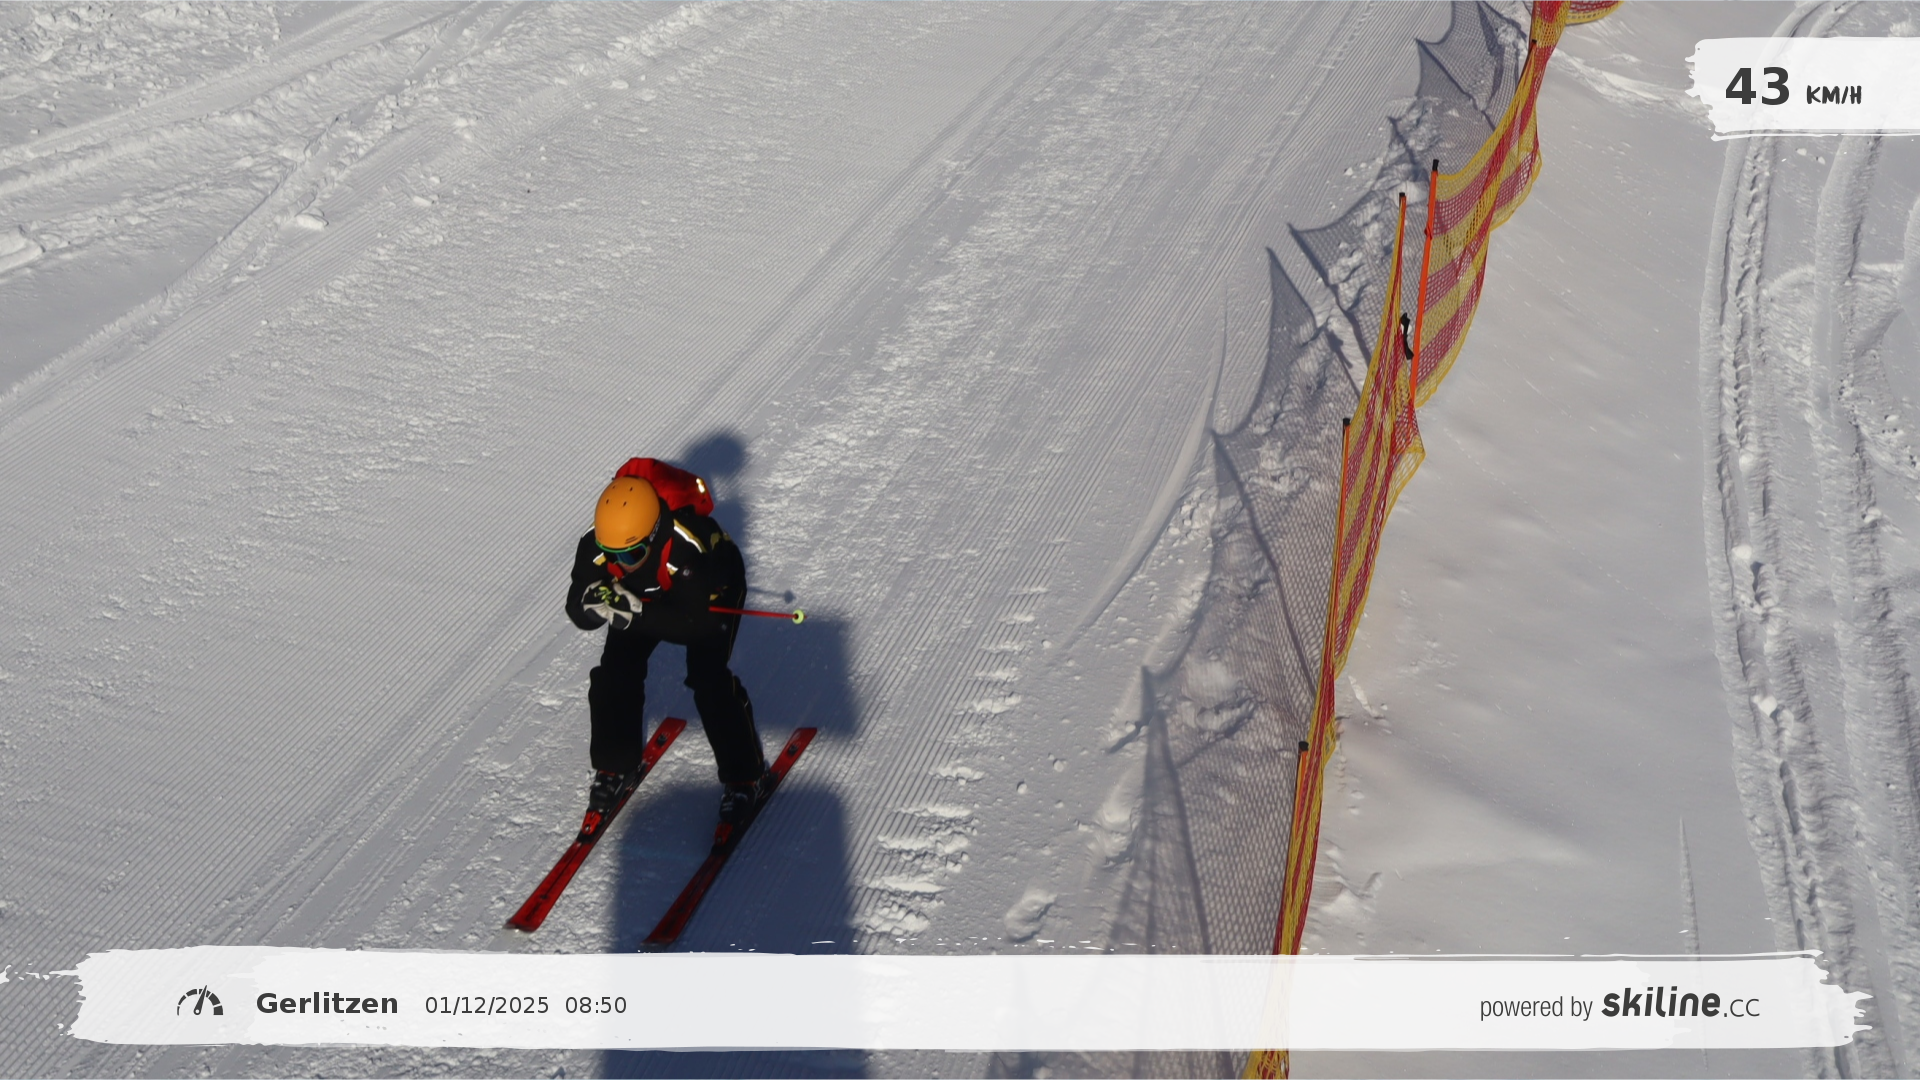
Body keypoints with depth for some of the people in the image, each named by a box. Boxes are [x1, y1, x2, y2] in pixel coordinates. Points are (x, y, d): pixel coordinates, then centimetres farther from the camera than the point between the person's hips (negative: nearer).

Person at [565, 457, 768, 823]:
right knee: (616, 670, -9)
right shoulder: (595, 545, -30)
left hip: (714, 589, -4)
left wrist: (636, 613, -52)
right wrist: (593, 603, -47)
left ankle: (744, 774, -1)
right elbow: (578, 613, -23)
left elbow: (695, 622, -40)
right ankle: (614, 765, 13)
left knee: (708, 676, -19)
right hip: (645, 593, 5)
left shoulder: (690, 544, -44)